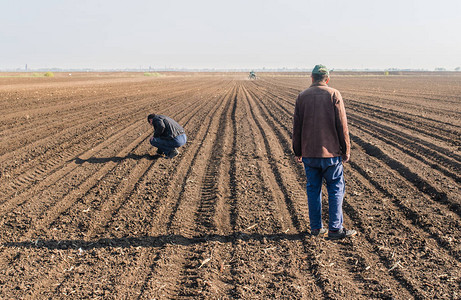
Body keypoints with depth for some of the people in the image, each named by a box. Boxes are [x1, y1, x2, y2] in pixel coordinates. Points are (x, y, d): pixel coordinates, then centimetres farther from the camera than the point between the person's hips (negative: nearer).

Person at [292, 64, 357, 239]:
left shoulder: (302, 96, 4)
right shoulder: (334, 95, -4)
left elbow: (297, 126, 5)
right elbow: (342, 125, -7)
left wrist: (298, 152, 12)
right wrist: (346, 150, 1)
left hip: (309, 153, 3)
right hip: (330, 152, -3)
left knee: (313, 189, 10)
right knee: (336, 189, 5)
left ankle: (316, 228, 16)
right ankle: (335, 229, 5)